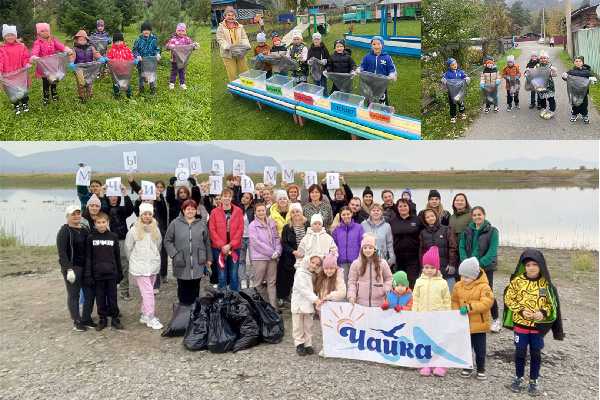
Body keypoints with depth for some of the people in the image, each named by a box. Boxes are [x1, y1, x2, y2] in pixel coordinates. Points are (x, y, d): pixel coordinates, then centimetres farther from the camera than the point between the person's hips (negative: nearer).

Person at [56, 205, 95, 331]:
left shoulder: (85, 230, 11)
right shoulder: (64, 231, -7)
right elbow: (62, 252, -13)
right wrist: (69, 269, -19)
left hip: (86, 267, 6)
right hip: (72, 268, -6)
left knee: (90, 293, 8)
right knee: (73, 295, 1)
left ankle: (86, 319, 23)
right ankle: (76, 322, 13)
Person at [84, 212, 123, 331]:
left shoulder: (113, 236, 2)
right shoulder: (91, 238, -1)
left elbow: (117, 256, 8)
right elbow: (88, 258, -1)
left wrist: (120, 272, 9)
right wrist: (88, 275, -6)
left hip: (111, 273, 1)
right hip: (97, 274, 0)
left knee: (112, 297, 7)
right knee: (100, 298, 8)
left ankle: (115, 318, 18)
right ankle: (102, 319, 20)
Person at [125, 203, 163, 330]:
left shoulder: (156, 230, 4)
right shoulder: (134, 230, -8)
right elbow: (128, 247, 2)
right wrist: (136, 259, 9)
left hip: (154, 265, 4)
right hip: (140, 266, -4)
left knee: (147, 291, 12)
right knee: (148, 291, -8)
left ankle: (144, 315, 23)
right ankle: (151, 318, -2)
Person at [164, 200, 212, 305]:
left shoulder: (202, 224, 8)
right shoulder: (175, 223, 1)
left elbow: (207, 242, 11)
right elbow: (167, 241, 4)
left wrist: (209, 258, 11)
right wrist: (174, 254, -6)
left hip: (198, 264, 2)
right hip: (181, 264, -2)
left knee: (195, 288, 8)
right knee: (183, 288, 5)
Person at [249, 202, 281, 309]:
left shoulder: (272, 223, 10)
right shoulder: (252, 225, -4)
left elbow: (276, 238, 12)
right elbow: (256, 242, -11)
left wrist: (277, 251, -5)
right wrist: (272, 252, -12)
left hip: (273, 258, 4)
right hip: (259, 257, -4)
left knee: (272, 282, 7)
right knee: (258, 283, 2)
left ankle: (273, 307, 11)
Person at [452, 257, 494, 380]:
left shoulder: (484, 287, -15)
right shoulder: (458, 286, 0)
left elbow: (486, 303, -25)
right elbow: (455, 301, 11)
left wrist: (469, 307, -30)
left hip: (479, 324, -4)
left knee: (480, 349, 9)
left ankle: (481, 369, 25)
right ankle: (467, 367, 29)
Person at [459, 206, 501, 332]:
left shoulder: (492, 231, -4)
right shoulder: (467, 231, 8)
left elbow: (492, 251, -11)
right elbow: (462, 247, 4)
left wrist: (480, 264, -19)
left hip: (486, 267, -3)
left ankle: (495, 320, 17)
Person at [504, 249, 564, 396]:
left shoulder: (546, 284, -6)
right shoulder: (517, 281, -9)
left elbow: (552, 304, 2)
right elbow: (509, 299, -4)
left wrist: (543, 313, -16)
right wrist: (521, 311, -16)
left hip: (539, 325, 1)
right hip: (520, 323, -1)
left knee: (536, 354, 10)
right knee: (520, 352, 9)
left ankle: (534, 381, 26)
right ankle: (518, 378, 29)